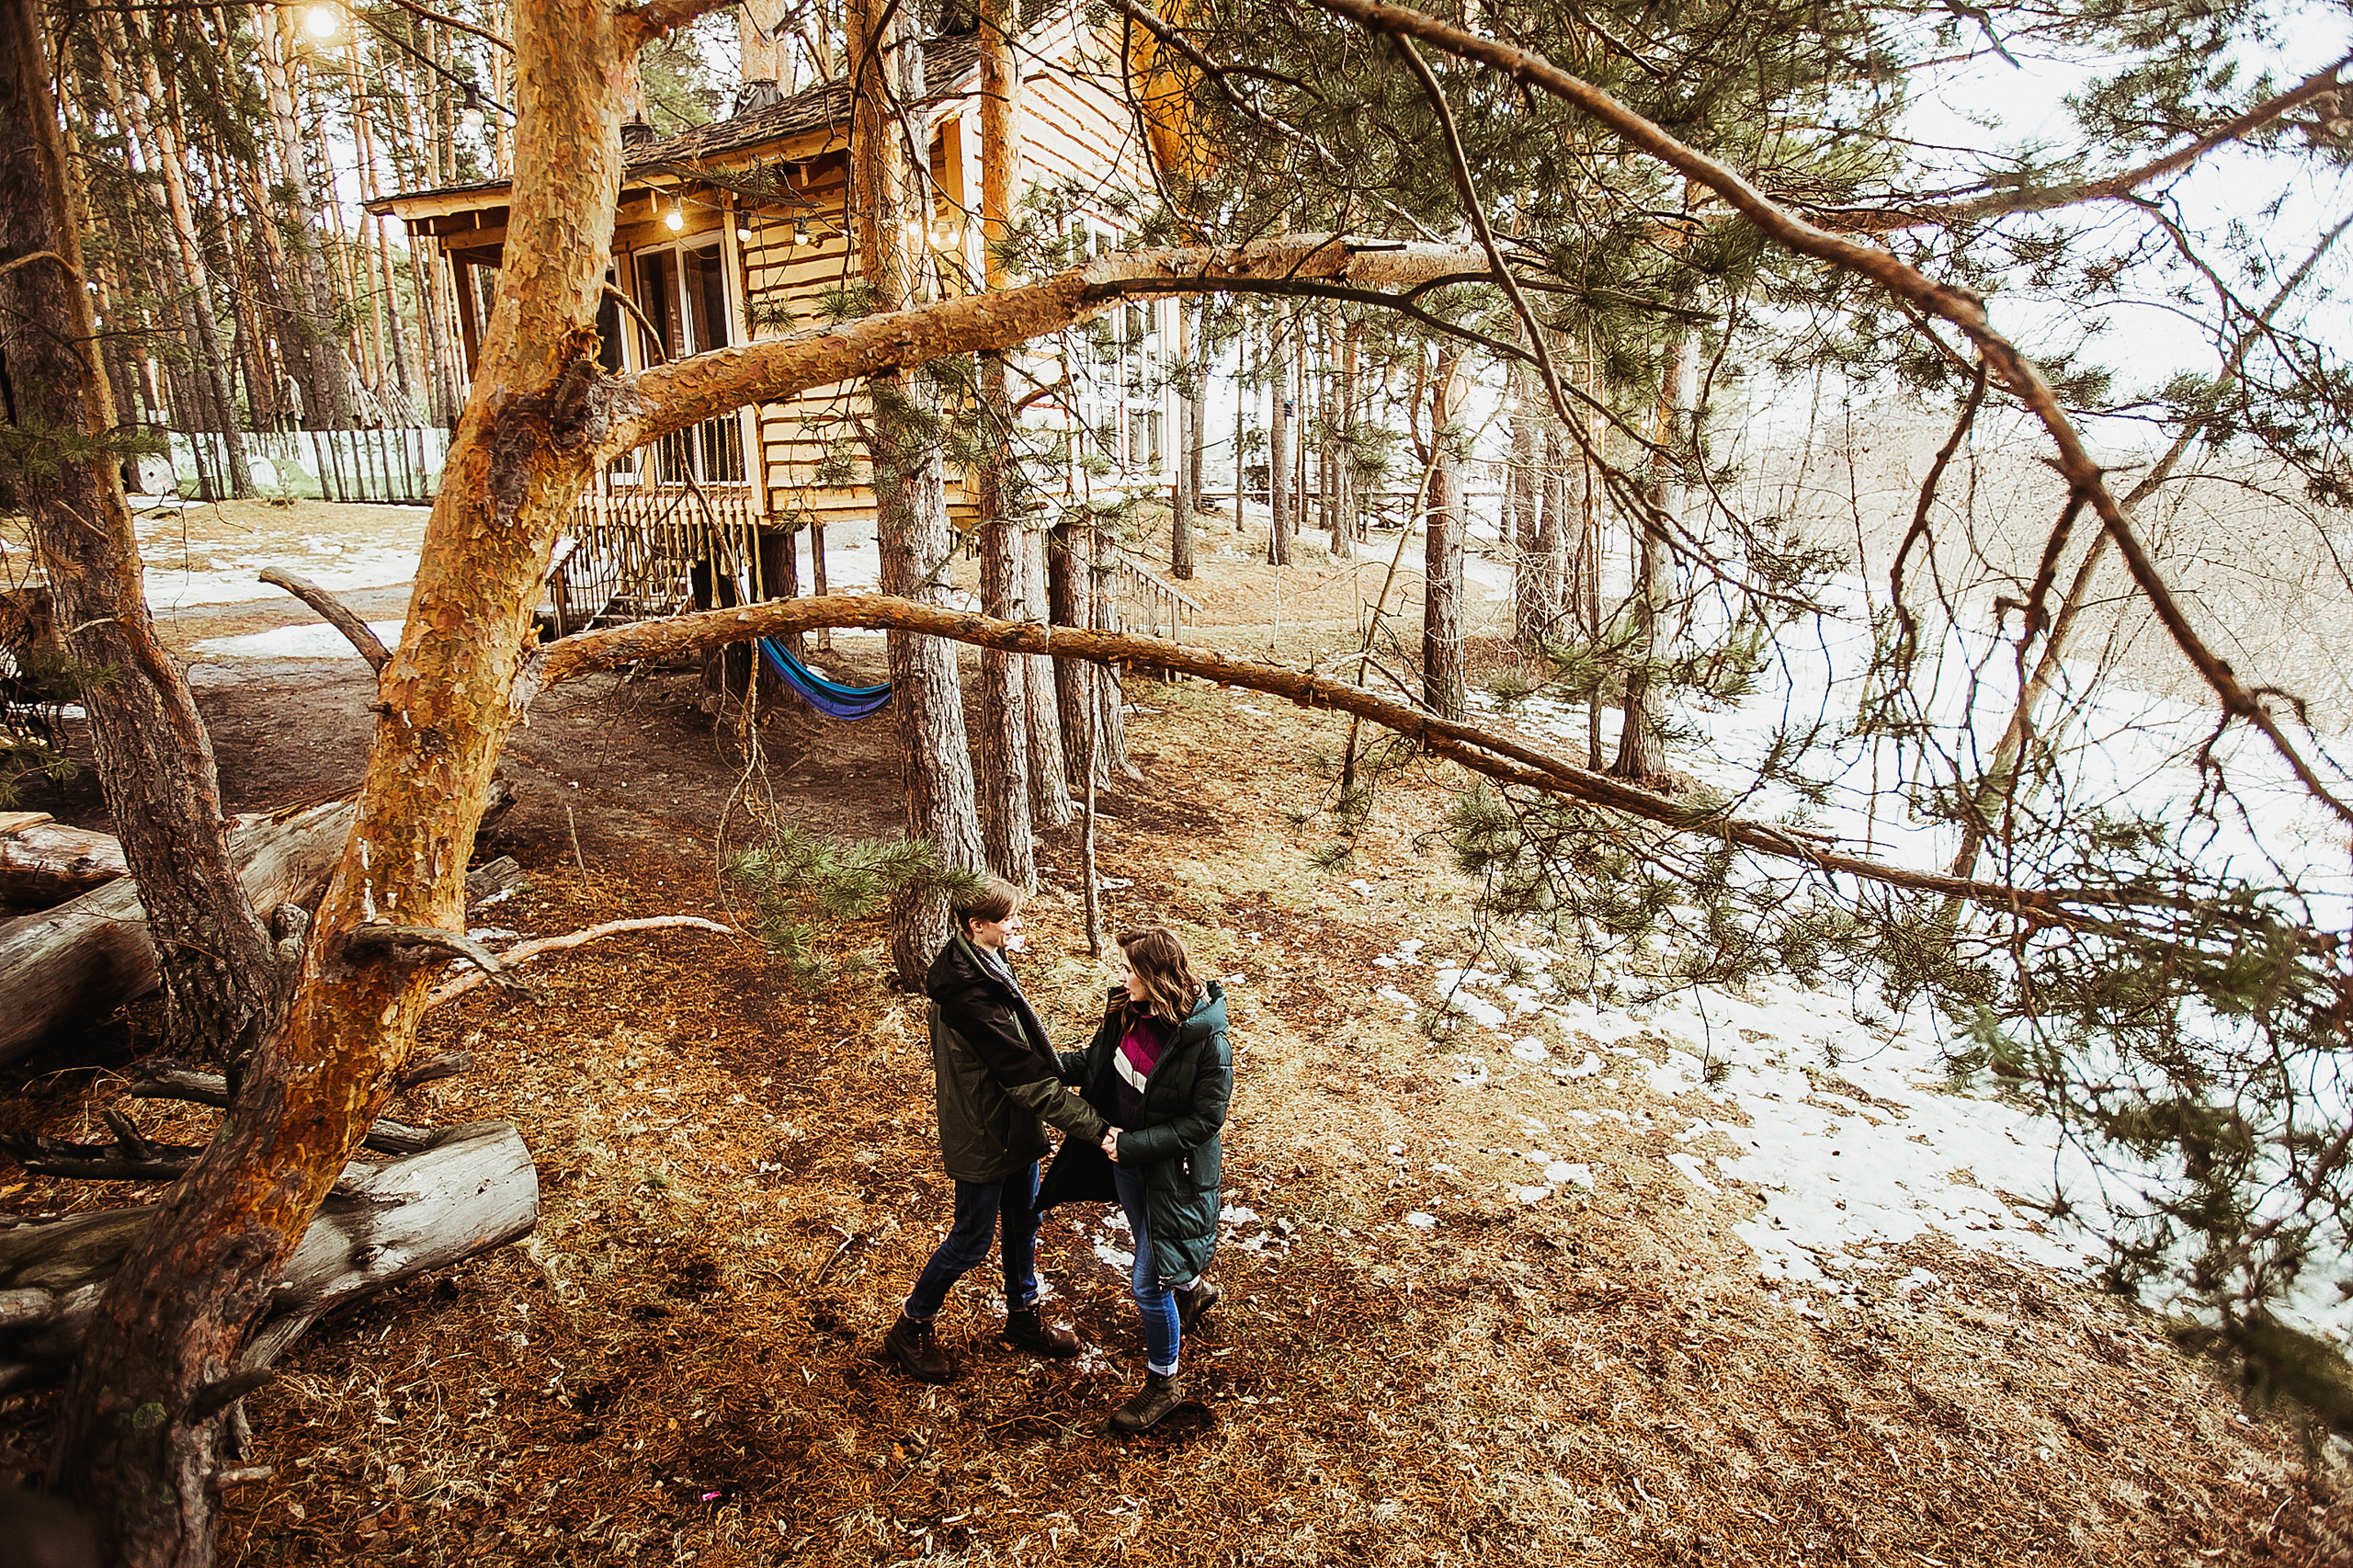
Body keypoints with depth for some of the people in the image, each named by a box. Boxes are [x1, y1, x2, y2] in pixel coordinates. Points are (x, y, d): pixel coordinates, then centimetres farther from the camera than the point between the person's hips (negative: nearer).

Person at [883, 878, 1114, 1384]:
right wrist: (1098, 1128, -31)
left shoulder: (982, 964, -3)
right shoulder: (970, 995, -34)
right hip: (982, 1135, -9)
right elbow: (1027, 1078, -33)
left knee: (1023, 1222, 22)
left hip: (1014, 1127, 9)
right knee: (972, 1240, 10)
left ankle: (1023, 1317, 43)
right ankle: (909, 1329, 32)